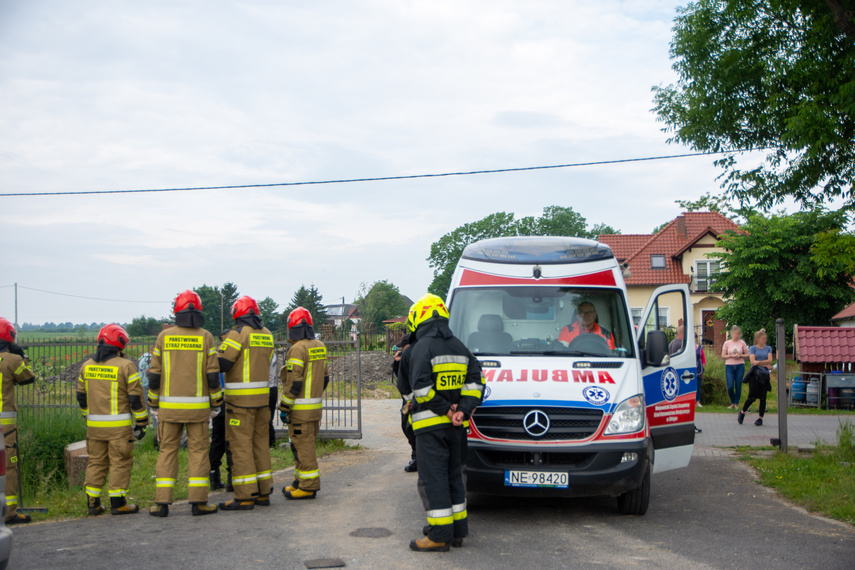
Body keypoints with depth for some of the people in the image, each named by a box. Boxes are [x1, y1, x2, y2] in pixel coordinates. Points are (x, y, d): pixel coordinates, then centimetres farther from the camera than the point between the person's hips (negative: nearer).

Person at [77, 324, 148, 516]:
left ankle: (93, 503, 15)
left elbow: (81, 396, 16)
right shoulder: (125, 366, -9)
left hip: (94, 425, 5)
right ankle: (118, 503, 3)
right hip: (119, 426, -5)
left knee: (96, 462, 13)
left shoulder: (86, 366, 9)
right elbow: (136, 398, -10)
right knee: (120, 463, 2)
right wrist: (142, 423, -3)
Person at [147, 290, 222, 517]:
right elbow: (213, 375, -4)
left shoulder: (164, 336, 0)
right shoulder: (205, 337, -3)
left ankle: (162, 503, 5)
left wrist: (154, 404, 11)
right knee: (198, 451, 5)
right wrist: (216, 404, 6)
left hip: (169, 406, 1)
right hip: (197, 406, -1)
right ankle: (198, 502, 4)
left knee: (167, 451, 7)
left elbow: (155, 374, 2)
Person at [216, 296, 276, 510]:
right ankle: (263, 492, 19)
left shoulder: (238, 334, -11)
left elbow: (221, 364, -16)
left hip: (241, 398, -7)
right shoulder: (267, 335, 11)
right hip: (262, 396, 7)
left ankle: (245, 496, -3)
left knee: (240, 445, -3)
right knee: (260, 442, 13)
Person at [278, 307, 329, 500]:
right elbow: (325, 377, 17)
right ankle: (301, 482, 24)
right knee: (306, 445, 16)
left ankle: (309, 486, 0)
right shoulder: (320, 346, 11)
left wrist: (284, 407, -14)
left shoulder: (298, 348, -15)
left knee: (303, 446, -3)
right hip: (316, 406, 9)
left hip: (301, 408, -9)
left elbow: (293, 381, -19)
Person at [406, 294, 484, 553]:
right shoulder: (459, 347, 12)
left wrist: (444, 409, -13)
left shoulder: (422, 347, -10)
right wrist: (463, 409, -2)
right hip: (455, 425, 7)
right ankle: (458, 530, 20)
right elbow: (476, 379, 6)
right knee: (453, 475, 15)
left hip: (430, 424, -7)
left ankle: (440, 535, -3)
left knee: (434, 477, -4)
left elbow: (421, 386, -21)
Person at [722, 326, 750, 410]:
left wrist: (740, 355, -11)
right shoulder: (727, 343, 4)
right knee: (730, 386, -7)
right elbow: (723, 355, 3)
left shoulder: (742, 343, 5)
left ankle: (736, 404, 12)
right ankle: (732, 403, 15)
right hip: (729, 366, -1)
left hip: (740, 366, 1)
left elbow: (747, 355, 8)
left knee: (738, 386, 0)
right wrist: (731, 356, -12)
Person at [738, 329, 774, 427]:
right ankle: (742, 412, 13)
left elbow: (770, 360, -1)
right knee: (752, 396, -9)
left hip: (765, 375, 2)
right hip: (755, 374, -2)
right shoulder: (752, 349, 5)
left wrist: (758, 362, -9)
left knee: (763, 397, 0)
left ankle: (761, 418, 7)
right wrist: (765, 364, -7)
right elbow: (753, 362, -7)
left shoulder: (768, 348, 13)